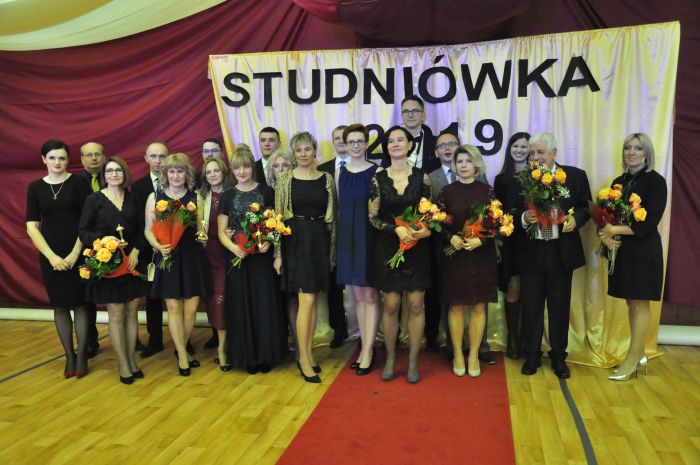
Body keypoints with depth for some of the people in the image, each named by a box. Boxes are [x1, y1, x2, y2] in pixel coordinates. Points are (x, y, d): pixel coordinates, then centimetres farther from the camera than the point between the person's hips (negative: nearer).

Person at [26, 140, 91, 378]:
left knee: (79, 303, 3)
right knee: (60, 306, 7)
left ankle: (81, 356, 11)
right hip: (50, 255, 2)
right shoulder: (35, 187, 4)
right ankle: (69, 357, 16)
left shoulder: (78, 183, -3)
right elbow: (32, 226, 1)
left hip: (78, 253, -2)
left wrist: (75, 253, -13)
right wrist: (51, 256, -9)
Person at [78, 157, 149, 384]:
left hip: (132, 262, 3)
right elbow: (83, 231, -4)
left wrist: (136, 250, -8)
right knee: (116, 315, 1)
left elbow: (141, 230, 8)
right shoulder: (94, 199, -2)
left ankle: (131, 359, 19)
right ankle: (123, 365, 11)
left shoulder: (132, 198, 8)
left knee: (132, 312, 7)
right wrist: (102, 239, -22)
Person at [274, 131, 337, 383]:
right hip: (295, 241, -3)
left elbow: (332, 217, 9)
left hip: (320, 241, 3)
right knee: (307, 300, -7)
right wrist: (277, 254, -4)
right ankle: (304, 359, 5)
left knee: (312, 301, 9)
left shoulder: (327, 178, 6)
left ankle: (308, 353, 21)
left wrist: (333, 250, 6)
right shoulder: (284, 179, 0)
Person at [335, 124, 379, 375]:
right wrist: (341, 237, 8)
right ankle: (365, 348, 20)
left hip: (369, 236, -4)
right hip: (347, 238, 4)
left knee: (369, 295, 0)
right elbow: (340, 207, 13)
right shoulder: (340, 173, 9)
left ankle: (368, 351, 9)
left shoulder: (376, 171, -4)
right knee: (357, 295, 10)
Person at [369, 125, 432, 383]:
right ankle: (390, 358, 20)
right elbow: (373, 217, -1)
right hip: (388, 248, 0)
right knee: (391, 305, 3)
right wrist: (397, 229, -15)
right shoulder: (378, 178, 1)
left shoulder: (422, 177, 1)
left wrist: (426, 229, -16)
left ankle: (413, 360, 17)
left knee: (415, 305, 2)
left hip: (417, 248, 0)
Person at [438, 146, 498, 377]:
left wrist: (480, 240, -15)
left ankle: (474, 355, 17)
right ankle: (458, 354, 18)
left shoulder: (487, 191, 2)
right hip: (454, 255, 0)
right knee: (456, 305, 5)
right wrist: (451, 237, -16)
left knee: (478, 306, 5)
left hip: (482, 255, 0)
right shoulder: (446, 191, 2)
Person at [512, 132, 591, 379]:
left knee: (559, 306, 10)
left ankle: (559, 356, 25)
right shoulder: (521, 179, 2)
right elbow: (512, 212, 0)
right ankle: (532, 355, 24)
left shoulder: (576, 176, 1)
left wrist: (575, 219, -18)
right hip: (531, 251, 0)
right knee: (531, 306, 9)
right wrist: (524, 218, -21)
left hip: (562, 251, 0)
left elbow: (585, 208, 3)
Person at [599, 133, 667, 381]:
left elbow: (649, 223, -15)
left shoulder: (655, 181, -7)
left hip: (643, 250, -6)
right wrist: (605, 235, -11)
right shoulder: (619, 181, 11)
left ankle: (633, 359, 7)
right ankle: (639, 355, 22)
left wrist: (615, 230, -15)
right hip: (621, 250, 6)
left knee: (640, 304, 0)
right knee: (631, 303, 11)